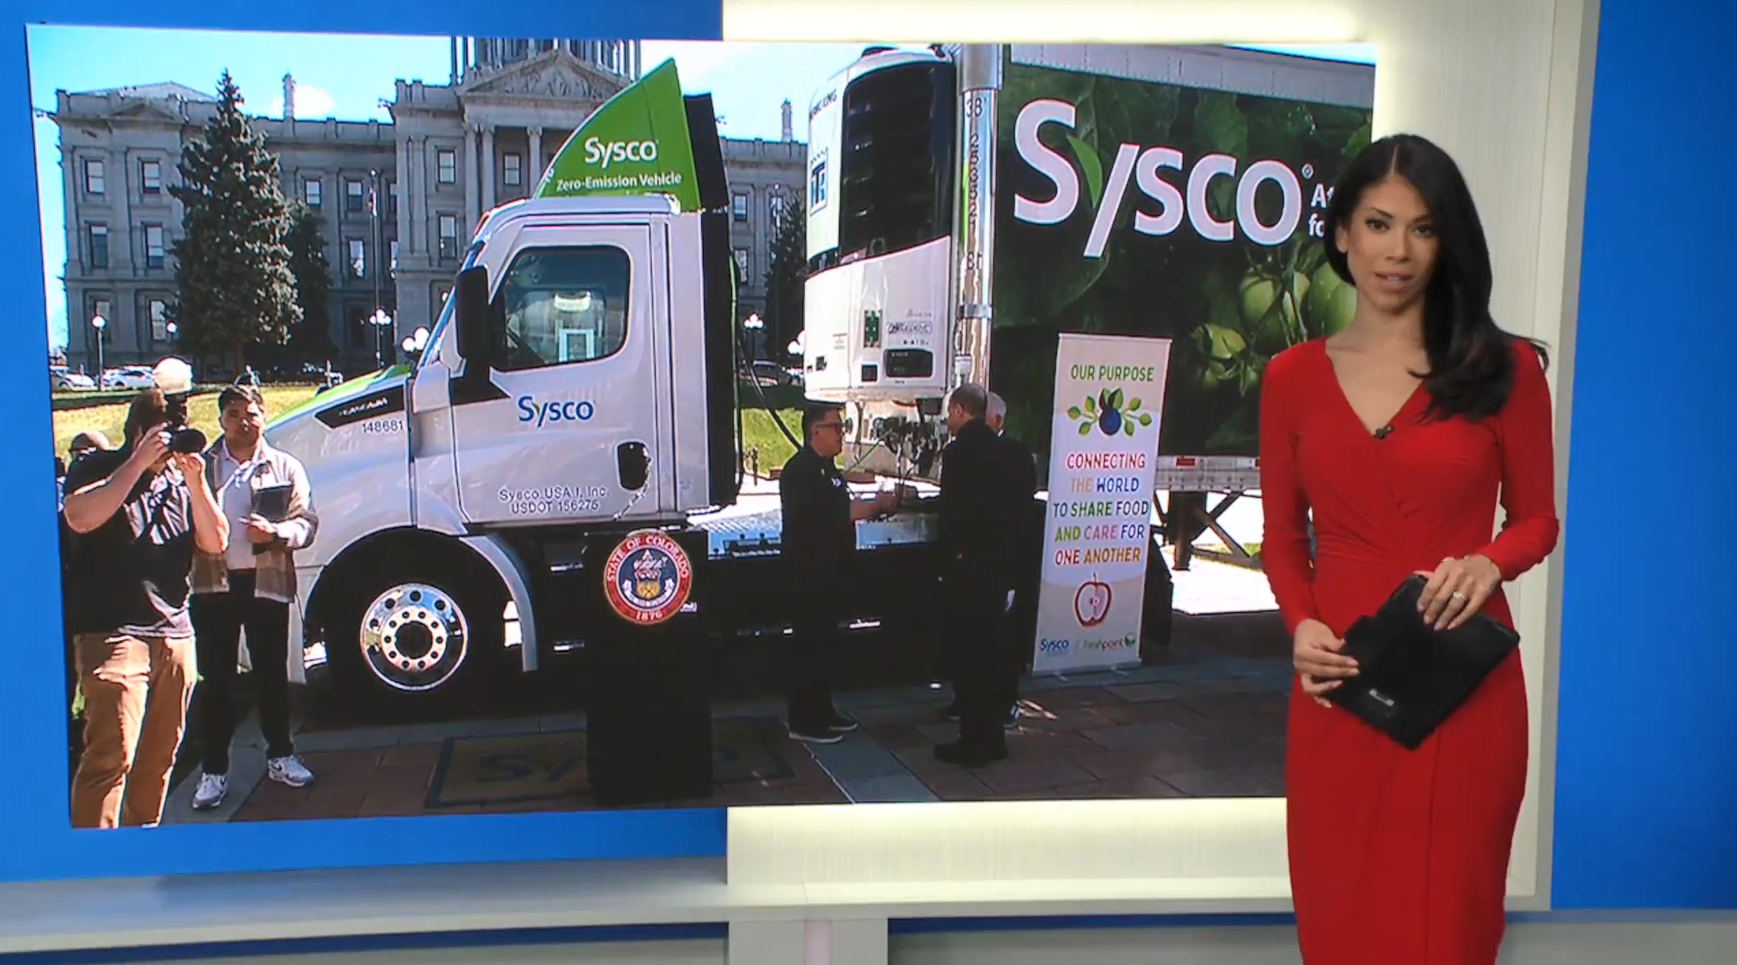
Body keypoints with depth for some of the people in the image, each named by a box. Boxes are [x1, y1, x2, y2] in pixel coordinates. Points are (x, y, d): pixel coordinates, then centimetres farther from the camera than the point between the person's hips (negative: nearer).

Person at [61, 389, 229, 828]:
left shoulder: (181, 478, 16)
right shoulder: (97, 467, 3)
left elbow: (215, 542, 8)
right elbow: (80, 517, -17)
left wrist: (196, 482, -5)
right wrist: (139, 462, -15)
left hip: (175, 634, 5)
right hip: (113, 634, -5)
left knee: (159, 757, 10)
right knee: (111, 756, -13)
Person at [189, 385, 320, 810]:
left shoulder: (285, 467, 6)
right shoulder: (201, 465, 5)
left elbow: (306, 523, 1)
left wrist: (275, 533, -17)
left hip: (268, 583, 0)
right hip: (214, 583, 0)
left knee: (272, 674, 10)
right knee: (215, 678, 4)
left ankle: (280, 756, 25)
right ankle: (213, 770, 12)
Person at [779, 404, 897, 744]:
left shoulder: (826, 467, 16)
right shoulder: (801, 470, -17)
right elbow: (827, 515, -25)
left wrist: (875, 504, 3)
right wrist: (875, 505, -21)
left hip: (829, 571, 10)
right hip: (809, 573, -10)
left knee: (826, 642, 15)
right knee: (809, 645, -5)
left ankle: (821, 711, 24)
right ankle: (802, 721, 1)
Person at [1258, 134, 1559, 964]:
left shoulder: (1503, 367, 1)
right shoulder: (1292, 377, 4)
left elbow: (1537, 519, 8)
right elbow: (1282, 536, 9)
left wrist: (1488, 563, -14)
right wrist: (1301, 625, -9)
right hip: (1340, 684, 1)